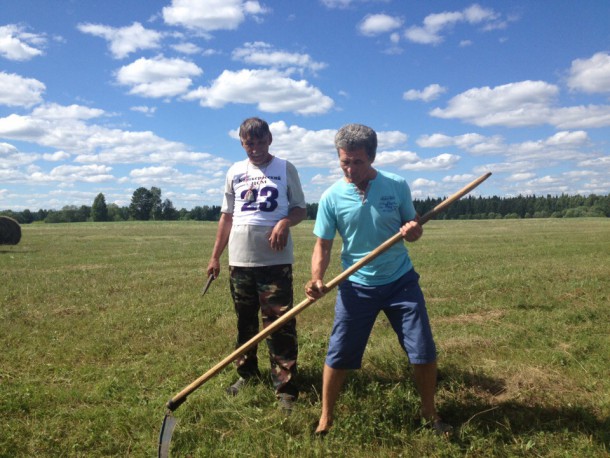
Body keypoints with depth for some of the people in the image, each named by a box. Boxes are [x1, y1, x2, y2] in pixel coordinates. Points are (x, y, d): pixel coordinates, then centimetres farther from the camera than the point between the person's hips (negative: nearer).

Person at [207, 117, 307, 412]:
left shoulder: (285, 169, 3)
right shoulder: (235, 172, 11)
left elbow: (300, 209, 4)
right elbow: (227, 216, 14)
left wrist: (285, 222, -19)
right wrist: (215, 256, 12)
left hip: (275, 260, -3)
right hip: (240, 260, 4)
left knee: (280, 324, -5)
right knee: (245, 322, 15)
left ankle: (286, 388, 2)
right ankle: (246, 374, 31)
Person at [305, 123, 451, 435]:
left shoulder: (397, 186, -7)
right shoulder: (331, 197, -9)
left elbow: (414, 229, 4)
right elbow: (323, 245, -6)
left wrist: (413, 231, -21)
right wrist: (317, 280, -24)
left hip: (401, 281, 1)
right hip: (357, 286, -1)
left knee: (424, 352, 6)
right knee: (339, 355, 4)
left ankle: (429, 414, 30)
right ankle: (325, 420, 25)